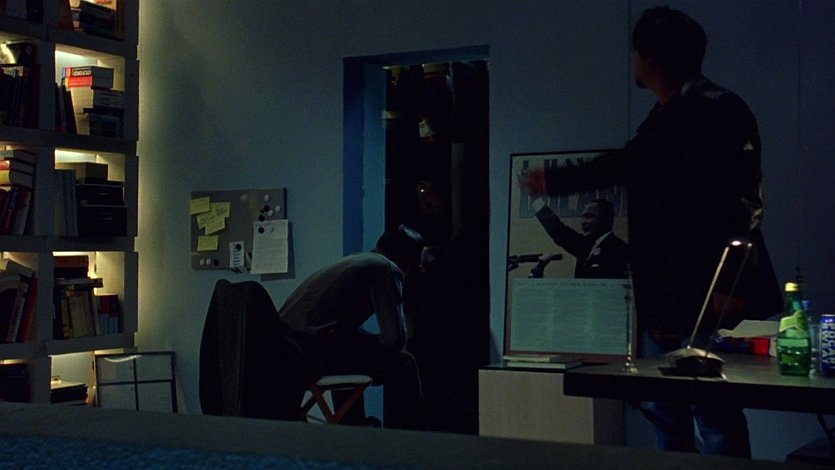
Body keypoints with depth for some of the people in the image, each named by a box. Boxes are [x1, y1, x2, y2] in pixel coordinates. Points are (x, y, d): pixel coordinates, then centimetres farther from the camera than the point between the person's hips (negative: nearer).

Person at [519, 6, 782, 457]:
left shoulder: (716, 110, -11)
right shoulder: (662, 119, 16)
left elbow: (743, 200, -17)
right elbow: (623, 165, 30)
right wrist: (551, 180, 40)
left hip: (707, 299, -9)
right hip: (662, 300, 9)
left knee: (713, 417, -8)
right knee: (666, 416, 12)